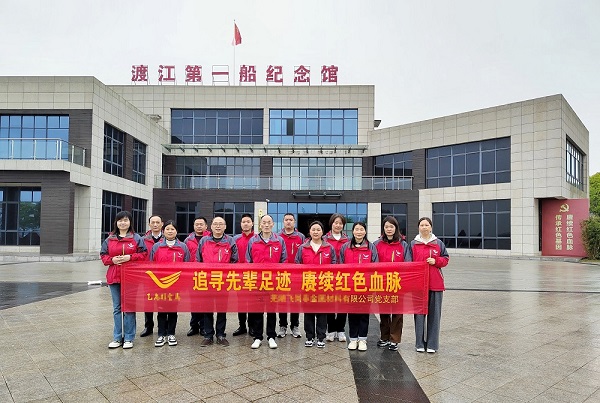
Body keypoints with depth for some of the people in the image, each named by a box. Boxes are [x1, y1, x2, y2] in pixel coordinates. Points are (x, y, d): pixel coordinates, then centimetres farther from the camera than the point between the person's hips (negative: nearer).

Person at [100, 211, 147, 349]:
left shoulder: (137, 238, 0)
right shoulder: (109, 239, 9)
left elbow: (144, 254, -2)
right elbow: (103, 255, 12)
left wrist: (130, 257, -15)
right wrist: (112, 260, -7)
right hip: (114, 277, 3)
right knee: (117, 308, 11)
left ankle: (129, 338, 13)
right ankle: (117, 338, 21)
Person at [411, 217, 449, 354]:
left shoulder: (439, 243, 7)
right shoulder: (413, 244, 7)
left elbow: (446, 259, 11)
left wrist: (436, 261, -8)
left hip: (435, 283, 0)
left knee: (434, 313, 3)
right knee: (419, 313, 3)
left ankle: (432, 344, 13)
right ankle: (420, 343, 13)